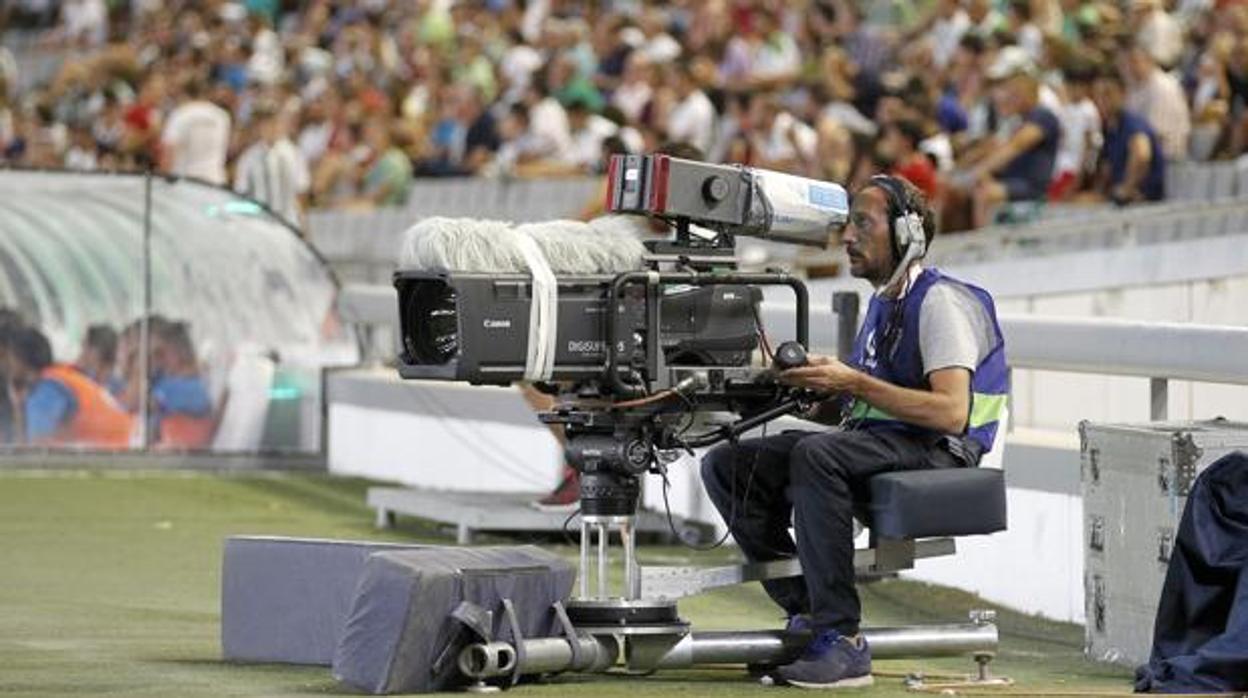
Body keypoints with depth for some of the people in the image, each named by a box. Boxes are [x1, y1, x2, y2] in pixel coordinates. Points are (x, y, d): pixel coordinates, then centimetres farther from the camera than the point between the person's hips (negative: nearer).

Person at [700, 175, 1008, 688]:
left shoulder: (940, 302, -8)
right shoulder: (882, 303, 20)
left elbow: (951, 413, -20)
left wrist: (853, 382, -21)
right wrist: (809, 392, 3)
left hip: (934, 452, -9)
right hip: (874, 444, 9)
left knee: (816, 455, -37)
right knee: (726, 465, -6)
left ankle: (841, 640, -35)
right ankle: (805, 610, -12)